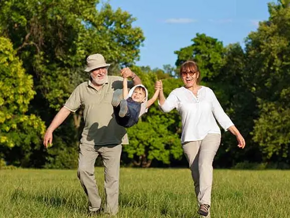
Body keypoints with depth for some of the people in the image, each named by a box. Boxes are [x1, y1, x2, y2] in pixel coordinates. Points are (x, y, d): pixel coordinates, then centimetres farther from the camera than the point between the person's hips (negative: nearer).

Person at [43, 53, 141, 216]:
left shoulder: (116, 82, -1)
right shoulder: (82, 89, 4)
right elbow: (66, 109, 5)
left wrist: (132, 75, -24)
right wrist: (50, 130, 0)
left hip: (112, 140, -2)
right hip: (89, 140, 2)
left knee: (112, 176, 0)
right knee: (84, 170, -9)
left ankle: (111, 212, 7)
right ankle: (94, 207, 9)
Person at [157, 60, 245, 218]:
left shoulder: (207, 92, 12)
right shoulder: (177, 93, 6)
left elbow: (221, 115, 16)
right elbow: (165, 107, -14)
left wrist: (237, 134, 12)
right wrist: (160, 92, -33)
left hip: (210, 134, 0)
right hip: (190, 139, 0)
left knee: (204, 163, -28)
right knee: (197, 177, -4)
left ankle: (205, 203, -41)